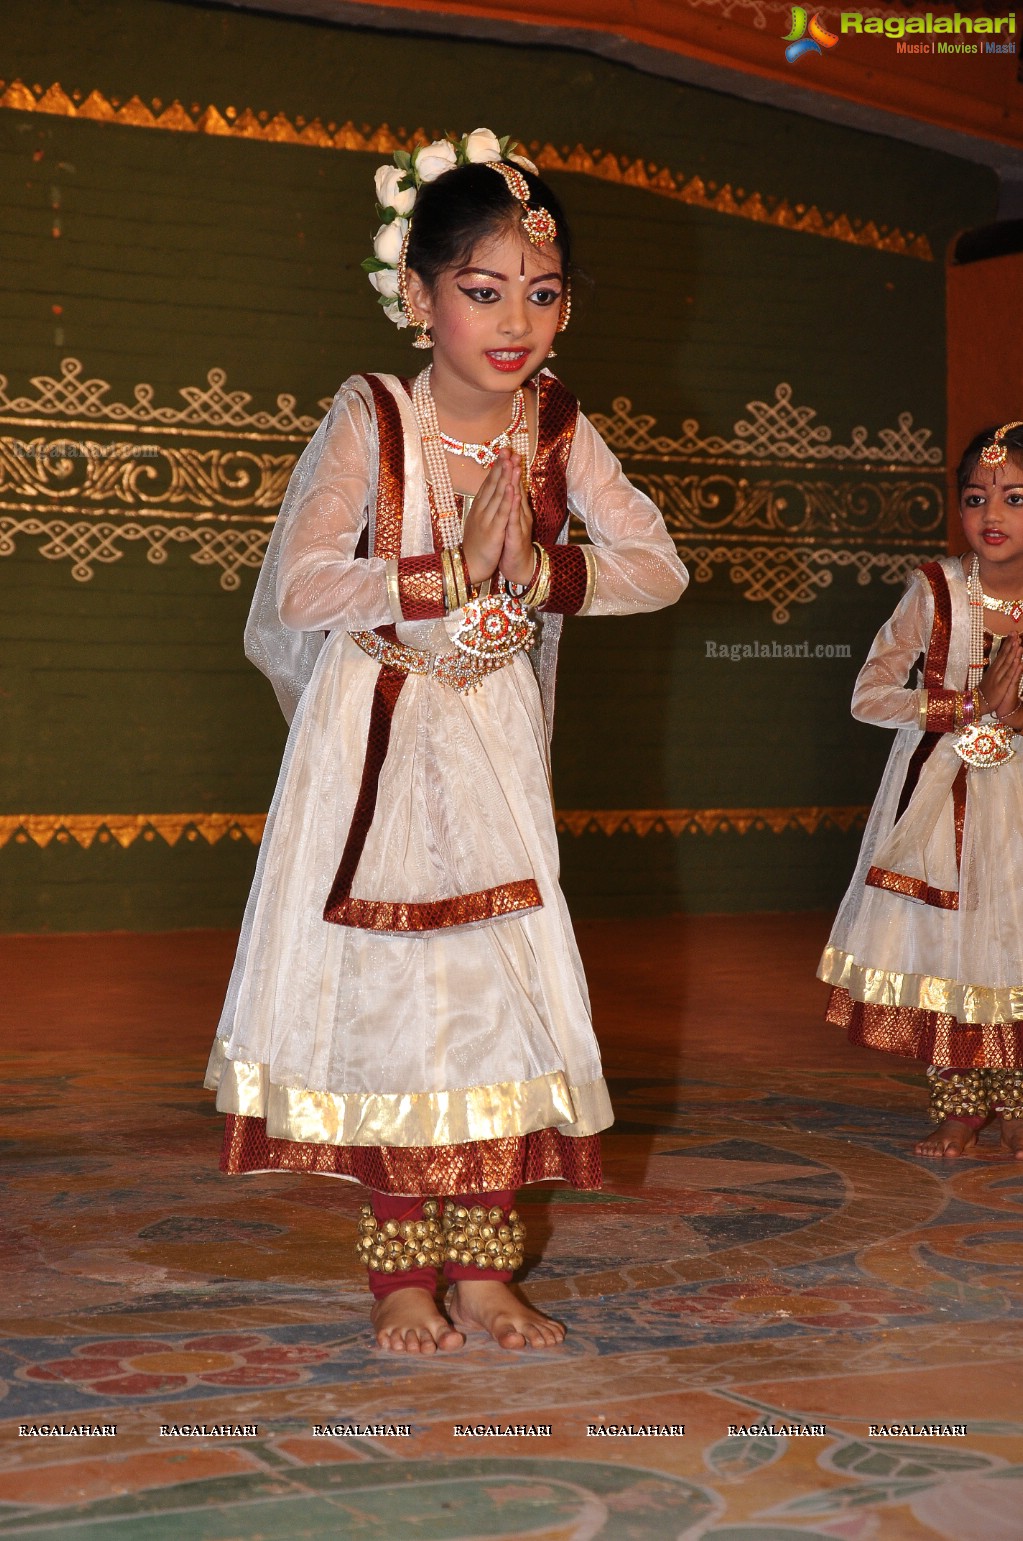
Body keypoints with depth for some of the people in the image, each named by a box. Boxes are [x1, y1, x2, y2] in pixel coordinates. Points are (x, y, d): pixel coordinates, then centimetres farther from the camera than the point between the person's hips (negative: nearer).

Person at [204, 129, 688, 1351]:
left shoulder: (559, 429, -3)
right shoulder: (369, 417, -13)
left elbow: (660, 567, -7)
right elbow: (294, 587, -21)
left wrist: (537, 572, -21)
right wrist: (458, 573, -23)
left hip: (493, 744, 3)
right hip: (372, 736, -3)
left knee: (504, 988, 1)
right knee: (384, 994, 1)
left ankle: (482, 1272, 12)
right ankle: (402, 1276, 13)